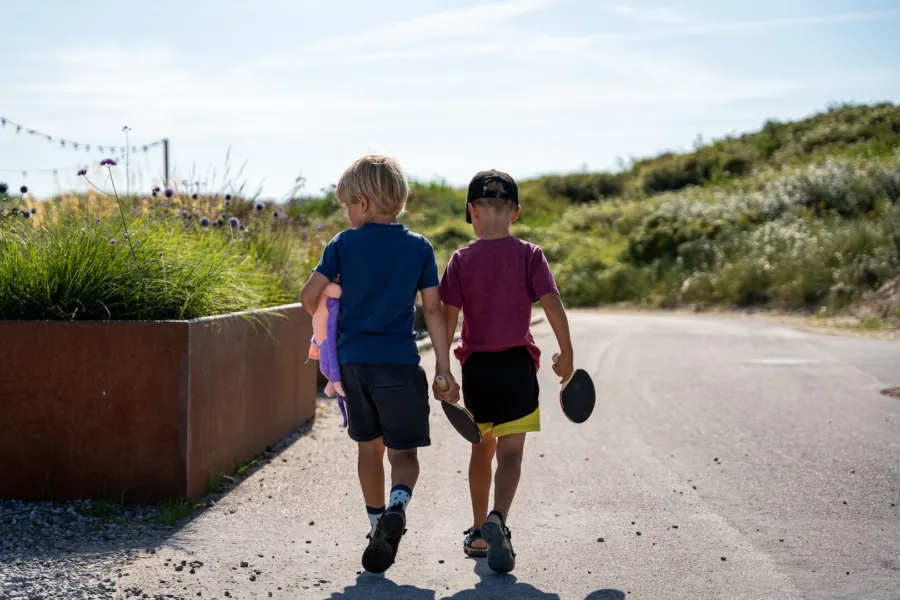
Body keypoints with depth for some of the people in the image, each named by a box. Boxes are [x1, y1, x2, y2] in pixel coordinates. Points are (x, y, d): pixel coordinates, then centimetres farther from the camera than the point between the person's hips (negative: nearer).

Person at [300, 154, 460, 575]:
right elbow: (433, 309, -1)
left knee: (369, 446, 18)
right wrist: (444, 371, 1)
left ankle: (377, 523, 26)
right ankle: (397, 506, -26)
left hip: (352, 361, 2)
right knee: (403, 452, 3)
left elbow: (309, 296, -2)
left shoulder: (343, 244, 1)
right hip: (399, 363, -1)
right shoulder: (419, 247, 1)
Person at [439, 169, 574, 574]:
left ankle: (479, 534, 26)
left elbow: (448, 316, -4)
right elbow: (552, 304, -9)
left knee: (482, 449, 18)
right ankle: (498, 519, -27)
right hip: (517, 363, -2)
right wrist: (567, 355, 2)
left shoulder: (461, 260, -1)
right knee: (510, 454, -2)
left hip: (476, 366, 2)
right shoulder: (529, 255, -3)